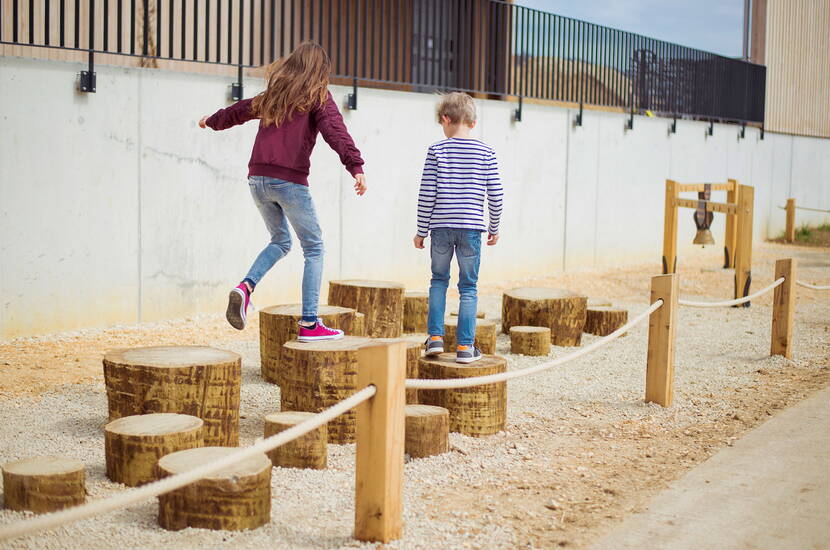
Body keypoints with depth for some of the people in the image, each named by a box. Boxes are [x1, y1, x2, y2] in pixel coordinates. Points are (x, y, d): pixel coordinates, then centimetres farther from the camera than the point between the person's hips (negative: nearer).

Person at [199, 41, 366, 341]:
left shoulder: (273, 96, 19)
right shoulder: (317, 95, 2)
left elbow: (240, 110, 35)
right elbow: (334, 129, -15)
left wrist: (212, 121, 54)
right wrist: (355, 166, -27)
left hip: (258, 179, 6)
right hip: (289, 181, -6)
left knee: (280, 241, 25)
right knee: (314, 248, 5)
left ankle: (246, 286, 1)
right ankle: (309, 324, 1)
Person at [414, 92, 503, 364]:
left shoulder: (437, 151, -3)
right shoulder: (486, 153, 0)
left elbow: (427, 194, -4)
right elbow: (495, 194, 1)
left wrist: (421, 230, 5)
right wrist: (494, 227, 14)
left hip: (441, 227, 0)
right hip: (471, 228, 0)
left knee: (439, 281, 16)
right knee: (468, 287, 7)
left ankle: (435, 337, 11)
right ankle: (465, 346, 6)